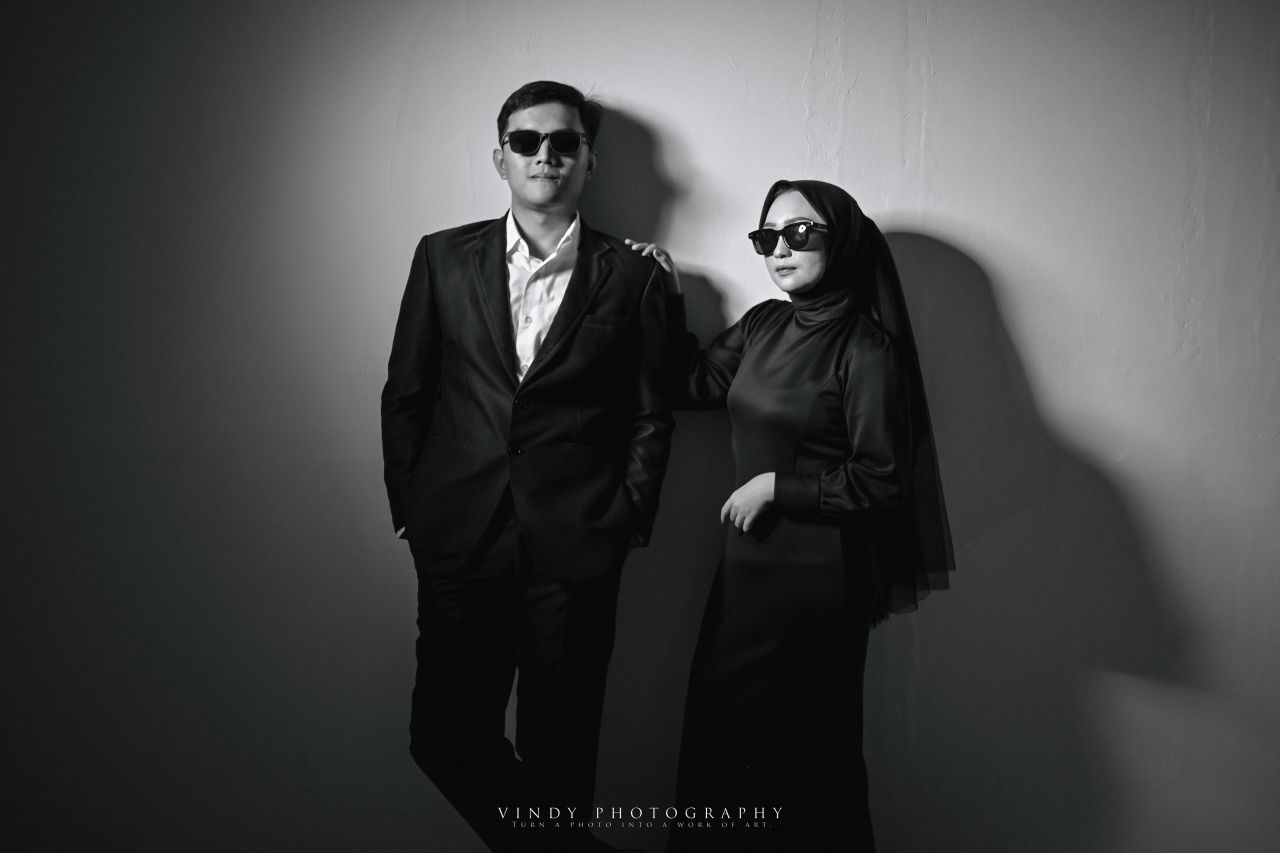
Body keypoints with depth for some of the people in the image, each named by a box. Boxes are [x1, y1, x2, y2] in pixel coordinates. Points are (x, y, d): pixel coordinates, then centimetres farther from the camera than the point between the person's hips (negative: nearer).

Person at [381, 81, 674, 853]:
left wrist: (625, 524, -2)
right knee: (445, 734, 5)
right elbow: (404, 395, 8)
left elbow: (652, 417, 5)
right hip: (459, 539, 2)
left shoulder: (634, 276, 2)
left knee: (559, 745, 7)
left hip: (575, 549, -2)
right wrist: (410, 510, 4)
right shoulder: (444, 258, 7)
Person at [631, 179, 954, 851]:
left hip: (817, 577, -6)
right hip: (745, 565, 6)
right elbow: (689, 385, 16)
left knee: (802, 753, 11)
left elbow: (880, 481, -14)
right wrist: (667, 300, 7)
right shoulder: (762, 325, 6)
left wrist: (776, 486, -13)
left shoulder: (866, 349, -13)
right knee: (715, 740, 15)